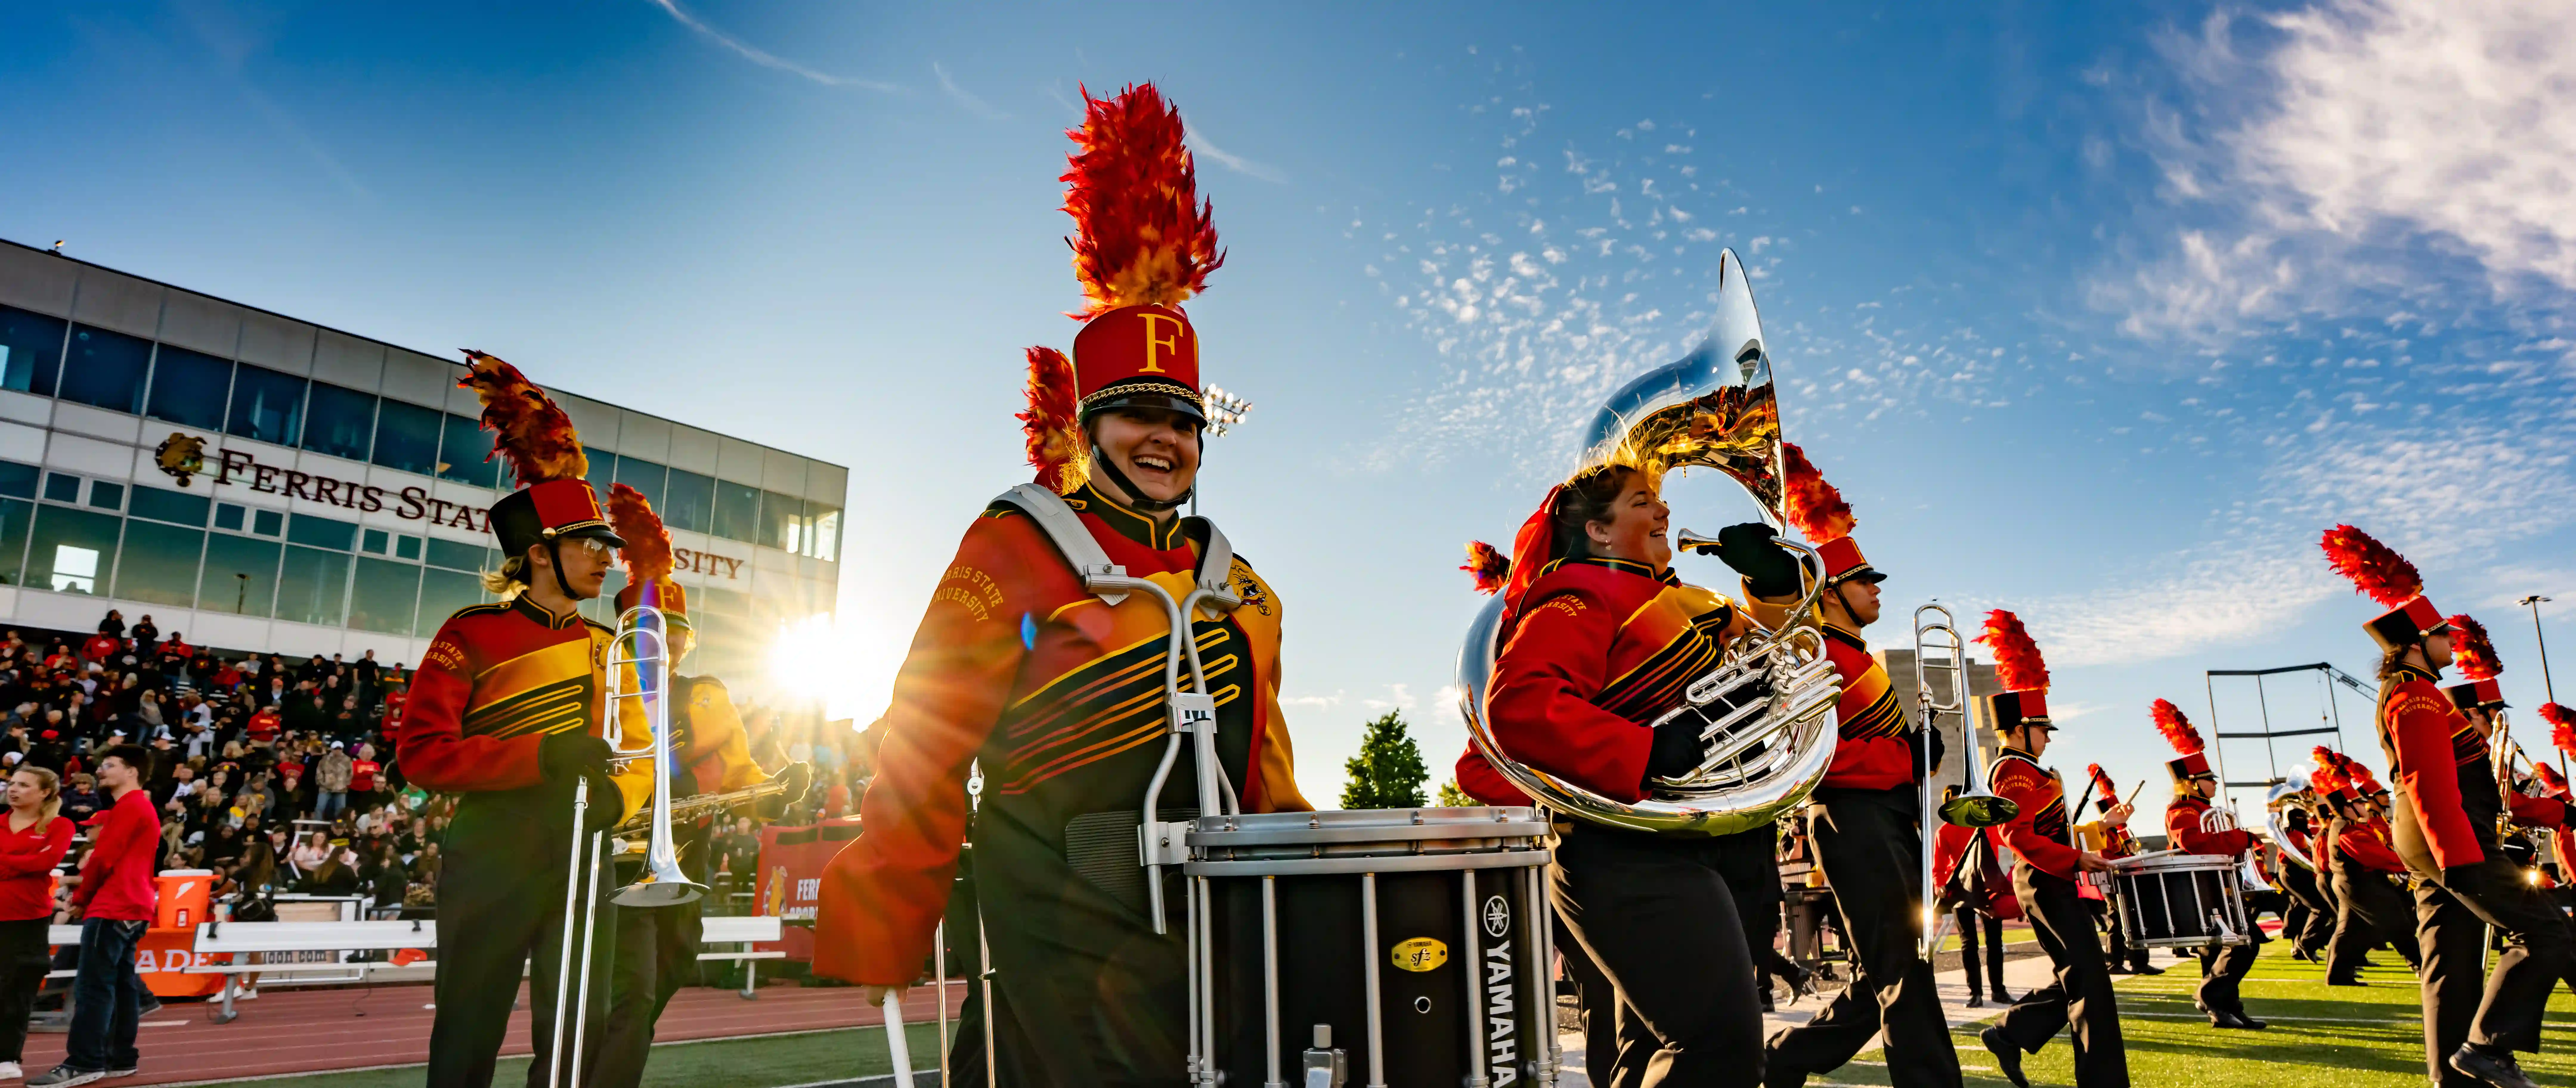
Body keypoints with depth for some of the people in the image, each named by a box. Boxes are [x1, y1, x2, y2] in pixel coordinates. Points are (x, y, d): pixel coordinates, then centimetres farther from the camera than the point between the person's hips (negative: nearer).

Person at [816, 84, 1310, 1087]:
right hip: (1060, 929, -5)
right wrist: (880, 933, -8)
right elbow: (926, 751, -7)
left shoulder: (1231, 581, 11)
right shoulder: (1016, 548, -6)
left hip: (1208, 920, 6)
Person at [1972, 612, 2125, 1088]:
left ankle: (2009, 1034, 14)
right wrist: (2076, 859, -23)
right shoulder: (2017, 772, -14)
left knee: (2079, 977, 12)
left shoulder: (2023, 771, 18)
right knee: (2089, 980, -9)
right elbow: (2018, 835, -24)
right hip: (2046, 885, -10)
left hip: (2050, 884, 10)